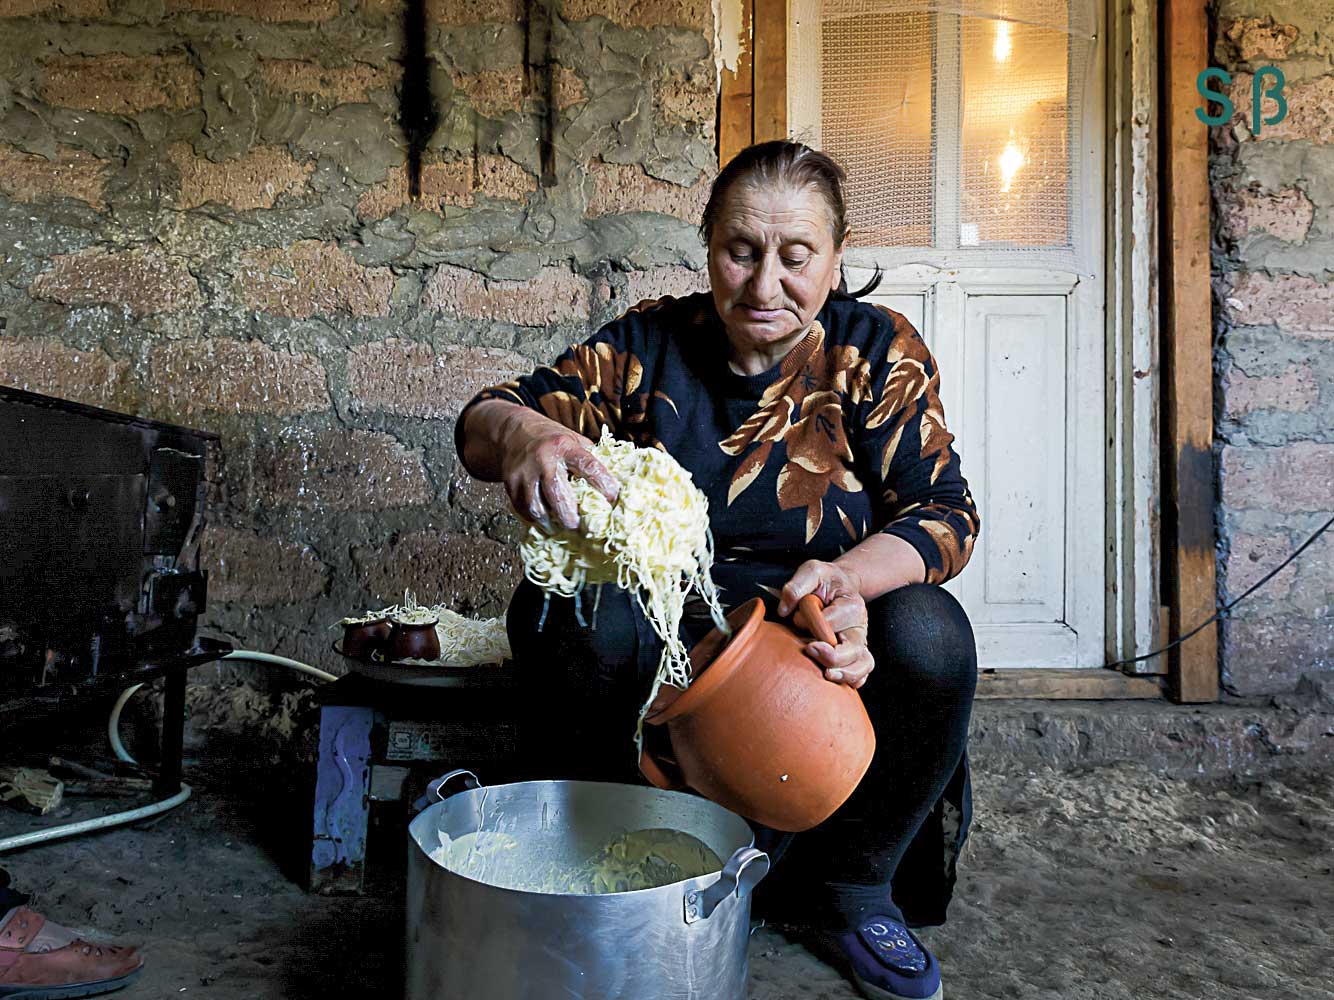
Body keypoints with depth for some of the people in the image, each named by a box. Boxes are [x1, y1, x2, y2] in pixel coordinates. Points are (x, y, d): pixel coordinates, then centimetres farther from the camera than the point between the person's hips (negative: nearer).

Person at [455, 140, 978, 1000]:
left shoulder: (878, 350, -1)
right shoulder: (650, 342, 0)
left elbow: (945, 510, -10)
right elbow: (483, 421, -7)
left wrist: (851, 576, -33)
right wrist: (521, 432, -34)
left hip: (825, 641, 1)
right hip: (667, 627, 0)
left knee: (930, 637, -29)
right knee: (565, 611, -29)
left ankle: (851, 880, 1)